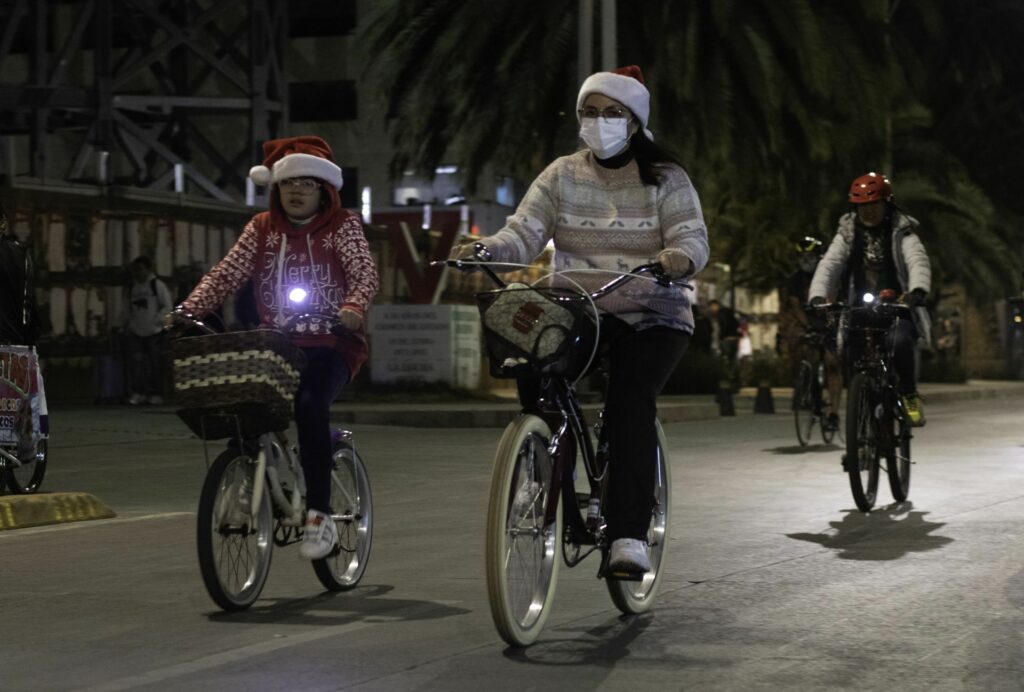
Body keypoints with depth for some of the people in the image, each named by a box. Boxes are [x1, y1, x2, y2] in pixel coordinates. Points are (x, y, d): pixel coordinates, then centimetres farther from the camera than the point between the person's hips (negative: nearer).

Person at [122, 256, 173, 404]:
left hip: (153, 332, -4)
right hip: (135, 332, 4)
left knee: (155, 363, 2)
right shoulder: (132, 287, 14)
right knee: (135, 360, -8)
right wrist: (126, 323, 8)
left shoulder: (158, 285, -1)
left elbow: (167, 306, -4)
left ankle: (155, 394, 10)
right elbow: (128, 308, 22)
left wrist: (156, 320, -13)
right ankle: (137, 393, -6)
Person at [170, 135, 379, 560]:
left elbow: (365, 273, -12)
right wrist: (188, 309, -13)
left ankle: (319, 515, -24)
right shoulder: (262, 229, 11)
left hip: (331, 346, -4)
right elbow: (227, 274, 2)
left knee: (310, 404, -31)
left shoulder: (342, 227, 2)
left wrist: (353, 307, -34)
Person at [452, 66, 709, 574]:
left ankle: (629, 535, -30)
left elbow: (693, 239, -11)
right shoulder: (562, 175, 8)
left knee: (629, 403, -28)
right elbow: (523, 233, -4)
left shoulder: (665, 178, 1)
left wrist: (679, 258, -36)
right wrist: (484, 250, -26)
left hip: (650, 316, -2)